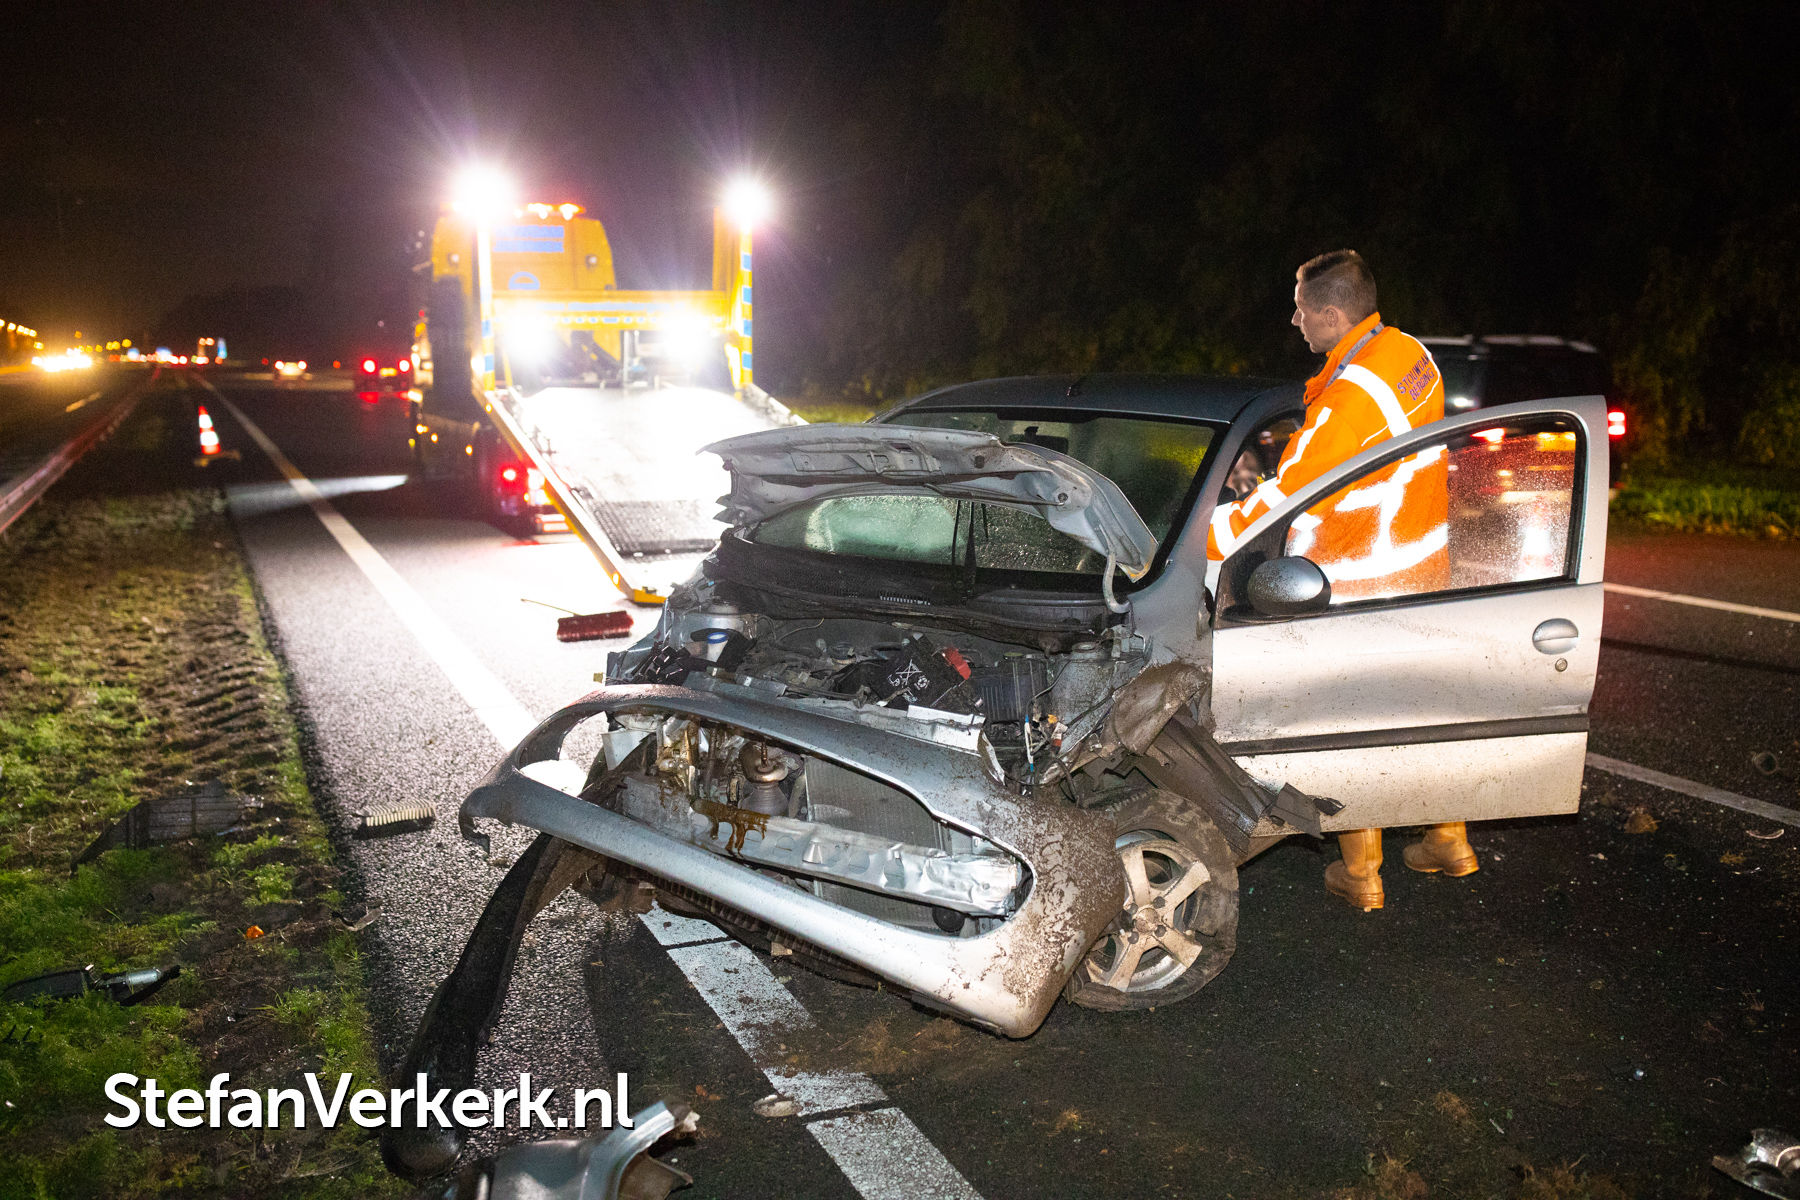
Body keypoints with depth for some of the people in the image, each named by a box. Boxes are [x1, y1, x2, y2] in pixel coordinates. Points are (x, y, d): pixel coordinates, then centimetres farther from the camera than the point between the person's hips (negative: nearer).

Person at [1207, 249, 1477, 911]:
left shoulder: (1347, 397, -26)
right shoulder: (1411, 354, 3)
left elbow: (1287, 495, -25)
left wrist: (1203, 539, -18)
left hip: (1361, 586, -9)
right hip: (1423, 567, 9)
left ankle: (1359, 874, 19)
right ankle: (1449, 840, 36)